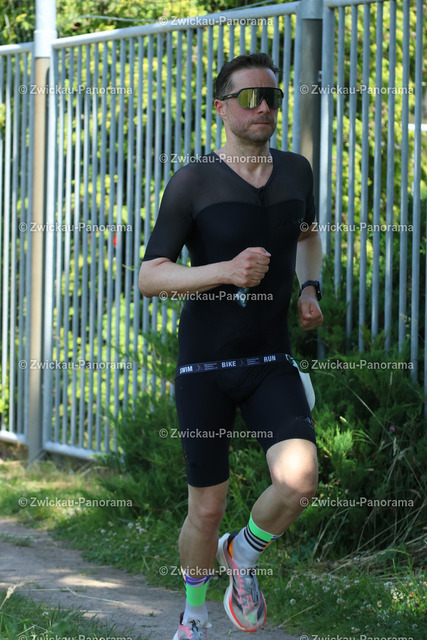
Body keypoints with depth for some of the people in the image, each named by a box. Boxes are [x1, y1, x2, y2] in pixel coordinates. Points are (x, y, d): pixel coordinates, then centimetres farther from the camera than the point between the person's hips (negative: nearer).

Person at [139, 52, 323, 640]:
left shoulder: (295, 171, 5)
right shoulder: (192, 183, -8)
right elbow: (148, 278, -10)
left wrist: (310, 288, 8)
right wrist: (224, 271, -24)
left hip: (271, 361, 3)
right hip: (204, 365, -3)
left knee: (299, 480, -21)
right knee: (207, 508, 3)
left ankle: (244, 554, 11)